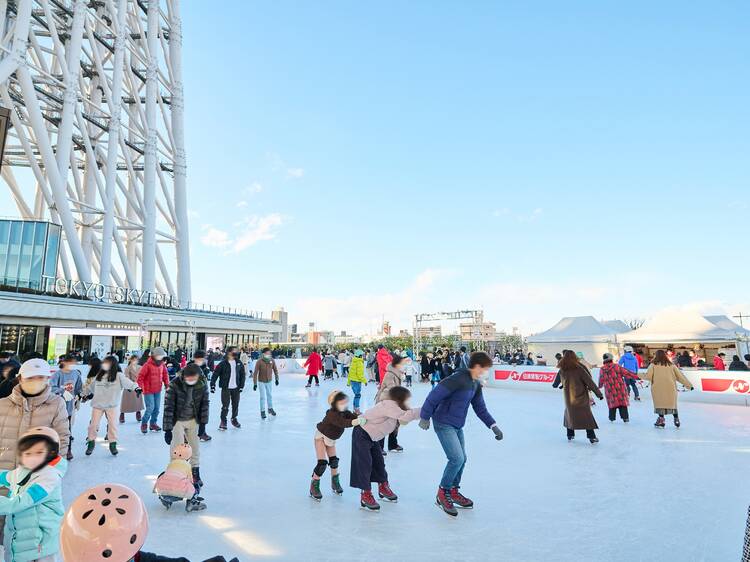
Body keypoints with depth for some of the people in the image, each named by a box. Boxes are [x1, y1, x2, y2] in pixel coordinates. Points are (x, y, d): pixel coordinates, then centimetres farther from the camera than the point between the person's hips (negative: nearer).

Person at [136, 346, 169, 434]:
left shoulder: (162, 364, 2)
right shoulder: (147, 365, -16)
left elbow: (165, 374, 16)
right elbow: (140, 377, -16)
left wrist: (166, 383, 5)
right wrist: (141, 387, -21)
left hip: (158, 390, 6)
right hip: (148, 391, -6)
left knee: (157, 408, 10)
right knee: (150, 408, -10)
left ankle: (153, 423, 27)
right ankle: (144, 424, 11)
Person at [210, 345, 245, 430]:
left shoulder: (239, 363, 3)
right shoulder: (223, 363, -10)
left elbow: (242, 375, 8)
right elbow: (215, 374, -9)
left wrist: (241, 385, 4)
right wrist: (212, 385, -13)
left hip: (236, 388, 4)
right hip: (226, 388, -4)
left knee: (236, 405, 12)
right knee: (225, 406, -2)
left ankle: (234, 419, 33)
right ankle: (223, 421, 17)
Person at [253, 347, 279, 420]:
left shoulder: (272, 360, -13)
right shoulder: (259, 362, -23)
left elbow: (275, 370, 1)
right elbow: (255, 373, -20)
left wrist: (276, 379, 7)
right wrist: (255, 384, -20)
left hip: (270, 381, 3)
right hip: (262, 382, -3)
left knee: (270, 395, 16)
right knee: (263, 397, 1)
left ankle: (270, 408, 36)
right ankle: (262, 411, 16)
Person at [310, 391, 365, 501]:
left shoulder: (345, 412, -15)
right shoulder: (332, 414, -39)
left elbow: (353, 416, -28)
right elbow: (343, 423, -54)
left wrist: (362, 417, -49)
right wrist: (357, 421, -67)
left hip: (331, 439, 7)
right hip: (321, 436, -7)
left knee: (334, 460, 10)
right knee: (322, 463, -13)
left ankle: (335, 483, 30)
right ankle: (314, 487, 2)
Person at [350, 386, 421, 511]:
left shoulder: (393, 406, 1)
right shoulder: (389, 405, -30)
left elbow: (403, 420, -2)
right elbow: (405, 416, -41)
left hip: (372, 437, 10)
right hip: (362, 435, -10)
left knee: (379, 461, 14)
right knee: (365, 464, -6)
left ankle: (383, 487, 30)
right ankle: (366, 495, 4)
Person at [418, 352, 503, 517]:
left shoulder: (476, 384, 4)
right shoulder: (458, 379, -25)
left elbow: (480, 407, 10)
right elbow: (435, 395, -25)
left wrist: (493, 425, 0)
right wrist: (425, 417, -19)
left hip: (457, 426, 9)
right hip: (444, 424, -9)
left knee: (462, 459, 13)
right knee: (457, 459, -13)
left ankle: (453, 491, 32)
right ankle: (442, 494, 6)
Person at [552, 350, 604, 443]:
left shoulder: (562, 370, -2)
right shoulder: (579, 369, -15)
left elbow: (557, 381, 19)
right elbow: (590, 382, -11)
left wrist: (555, 385, 42)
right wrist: (599, 393, -2)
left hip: (568, 397, 4)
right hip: (581, 397, -4)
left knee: (569, 413, 21)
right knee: (587, 415, 4)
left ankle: (570, 435, 24)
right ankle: (591, 436, 3)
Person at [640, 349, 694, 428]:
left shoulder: (653, 365, -1)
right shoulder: (670, 365, 9)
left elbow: (648, 376, -7)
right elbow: (680, 375, 13)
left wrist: (643, 377, 14)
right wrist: (688, 384, 20)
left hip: (658, 388, -3)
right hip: (670, 388, 3)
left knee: (660, 403, 5)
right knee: (673, 404, 18)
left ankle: (661, 420, 2)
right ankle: (676, 419, 20)